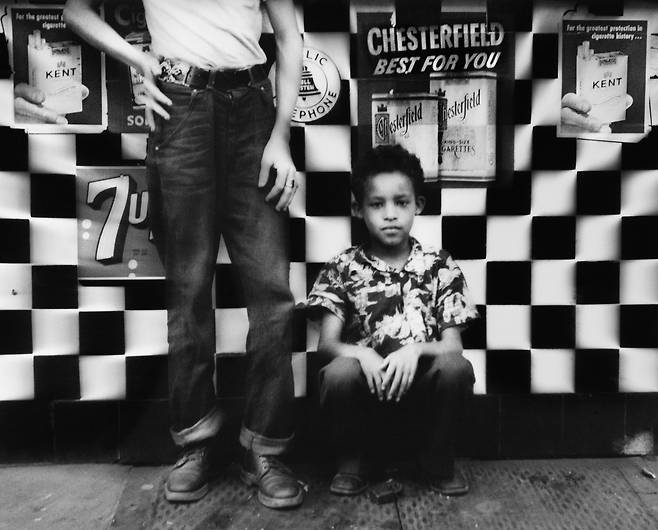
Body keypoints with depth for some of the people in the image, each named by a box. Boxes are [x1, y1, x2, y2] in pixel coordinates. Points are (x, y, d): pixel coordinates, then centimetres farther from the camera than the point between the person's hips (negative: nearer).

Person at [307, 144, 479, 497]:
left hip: (423, 392, 1)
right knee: (339, 372, -31)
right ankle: (351, 461, 2)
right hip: (366, 392, 0)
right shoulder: (344, 268, 0)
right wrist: (361, 353, -28)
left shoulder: (440, 267, 2)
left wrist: (414, 350, -24)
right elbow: (327, 343, -6)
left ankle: (440, 462, 3)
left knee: (456, 368, -28)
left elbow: (452, 346, -3)